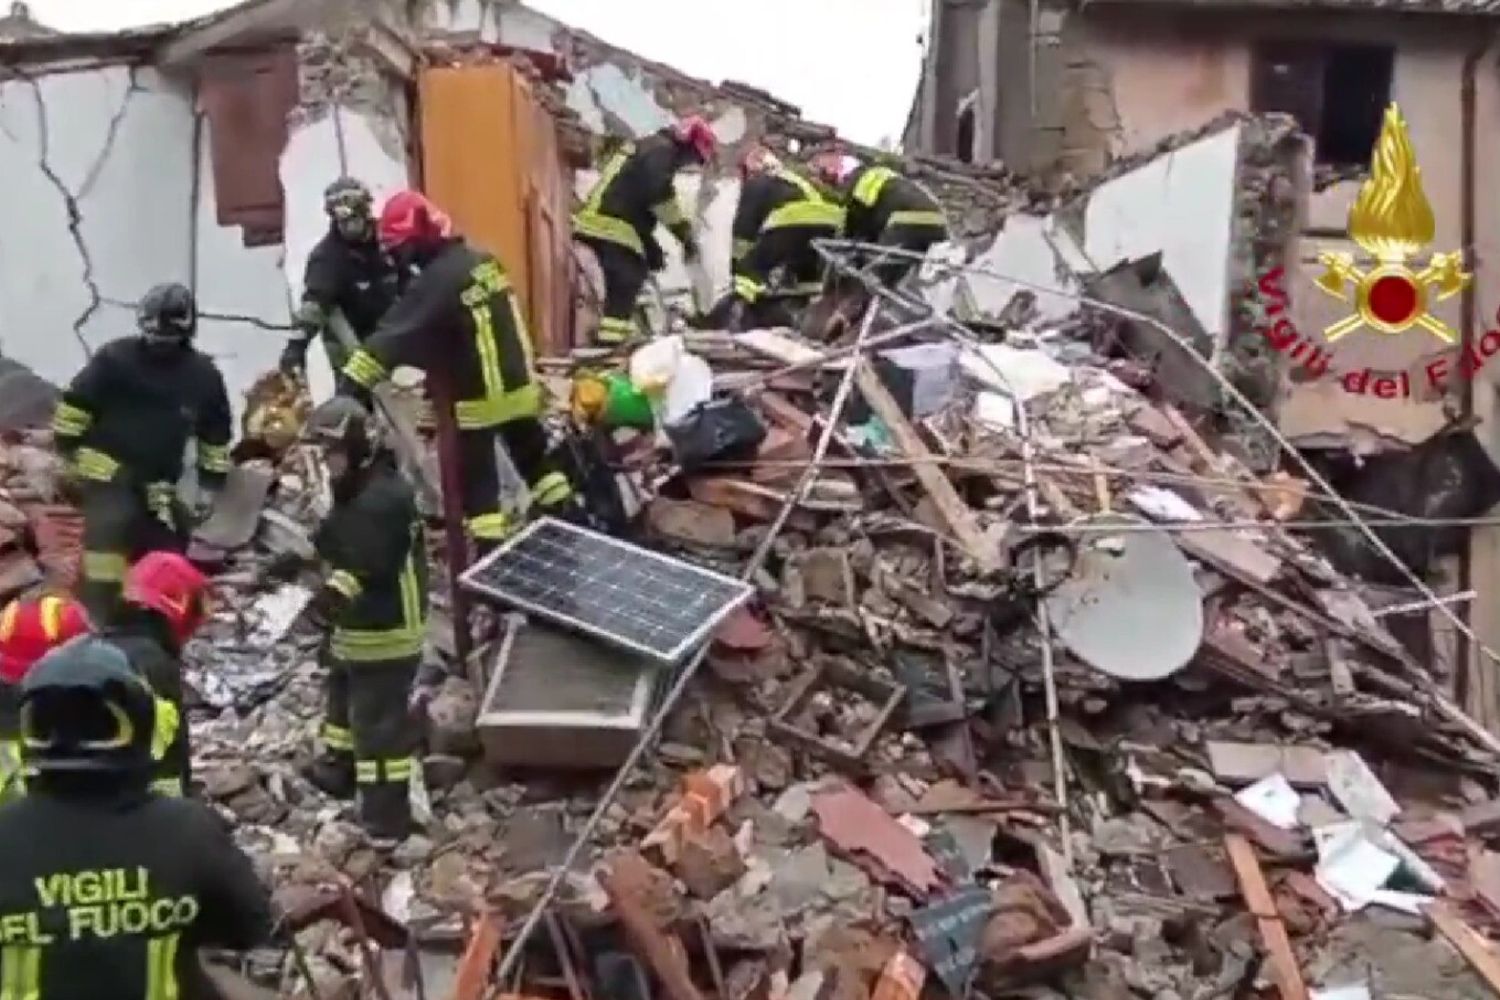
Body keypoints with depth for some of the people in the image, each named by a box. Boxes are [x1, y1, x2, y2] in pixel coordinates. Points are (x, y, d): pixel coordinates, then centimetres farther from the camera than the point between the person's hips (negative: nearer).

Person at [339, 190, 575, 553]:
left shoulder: (437, 281, -21)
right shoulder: (483, 261, 5)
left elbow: (393, 337, -26)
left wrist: (352, 384, -27)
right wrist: (437, 373, 19)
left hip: (478, 399, -7)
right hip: (519, 385, 7)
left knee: (479, 485, 3)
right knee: (535, 458, 23)